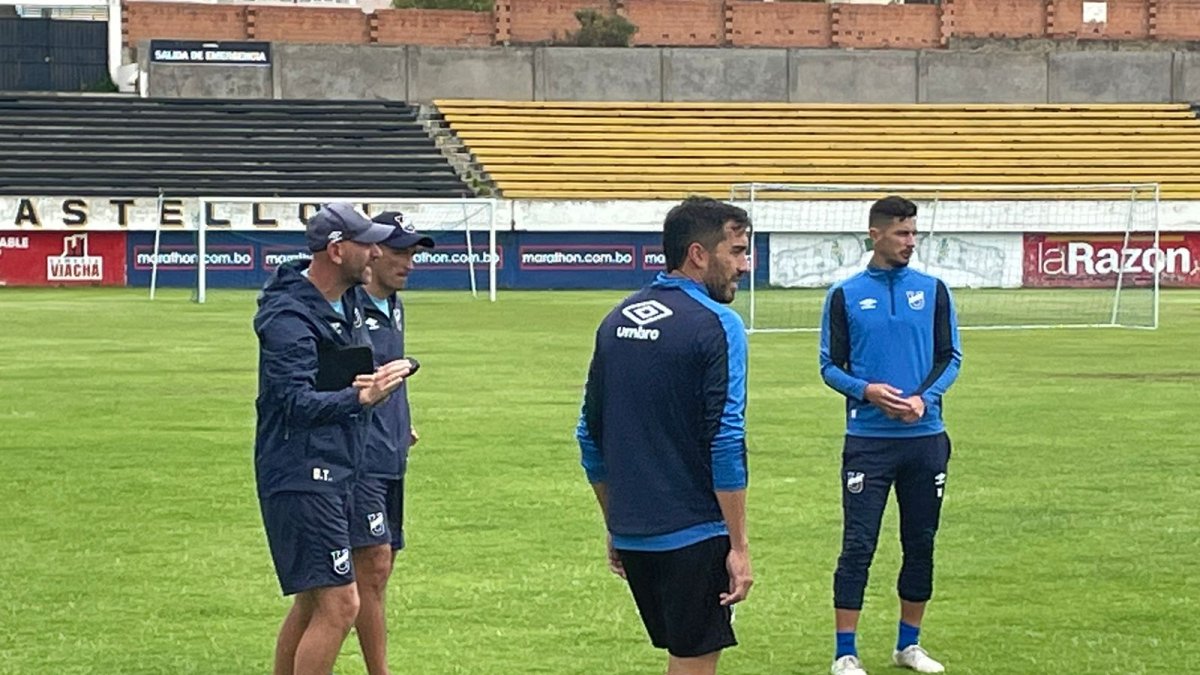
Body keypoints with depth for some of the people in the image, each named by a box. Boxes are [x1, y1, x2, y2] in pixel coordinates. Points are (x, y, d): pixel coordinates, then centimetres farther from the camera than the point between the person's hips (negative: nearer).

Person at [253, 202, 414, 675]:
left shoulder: (345, 304, 12)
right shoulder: (290, 317, -18)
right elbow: (296, 402, -30)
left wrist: (374, 384, 12)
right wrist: (359, 397, -41)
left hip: (334, 472, 10)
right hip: (300, 475, -10)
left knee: (313, 601, 17)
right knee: (339, 605, -13)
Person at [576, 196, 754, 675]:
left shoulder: (617, 322, 10)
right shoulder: (715, 325, -12)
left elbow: (591, 434, 14)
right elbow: (726, 443, -17)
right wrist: (739, 546, -14)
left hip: (632, 534, 7)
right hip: (694, 534, -7)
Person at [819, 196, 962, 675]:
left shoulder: (933, 290, 5)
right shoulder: (845, 295, 1)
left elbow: (950, 357, 6)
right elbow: (830, 366, 3)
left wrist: (924, 397, -12)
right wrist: (867, 391, -16)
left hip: (926, 438, 3)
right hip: (868, 440, -2)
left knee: (921, 544, 9)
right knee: (858, 545, -4)